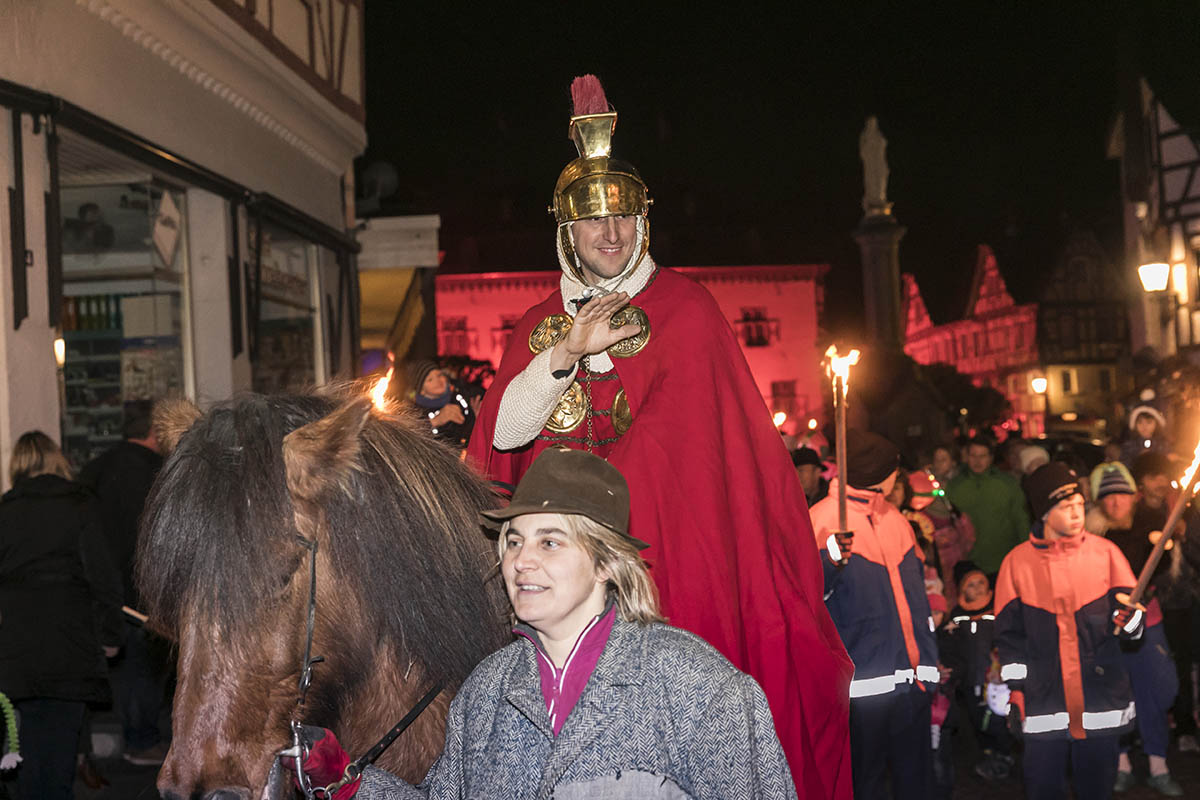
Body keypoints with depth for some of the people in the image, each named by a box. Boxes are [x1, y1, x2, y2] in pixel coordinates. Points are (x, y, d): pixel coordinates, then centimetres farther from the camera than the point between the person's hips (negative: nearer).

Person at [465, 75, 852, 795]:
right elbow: (502, 436, 0)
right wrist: (566, 353, -14)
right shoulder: (540, 324, 13)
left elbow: (684, 435, -7)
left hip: (670, 547, -3)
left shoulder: (686, 308, 1)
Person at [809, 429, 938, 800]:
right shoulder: (823, 520, -9)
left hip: (912, 678, 7)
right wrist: (833, 560, -40)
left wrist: (928, 657, 19)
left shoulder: (892, 517, 15)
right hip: (864, 682, -7)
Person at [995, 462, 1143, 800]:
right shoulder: (1018, 562, 1)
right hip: (1044, 702, 0)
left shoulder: (1105, 552, 1)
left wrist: (1127, 617, -22)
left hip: (1102, 699, 0)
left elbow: (1133, 623, 0)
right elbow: (1010, 632, 7)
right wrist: (1015, 689, 3)